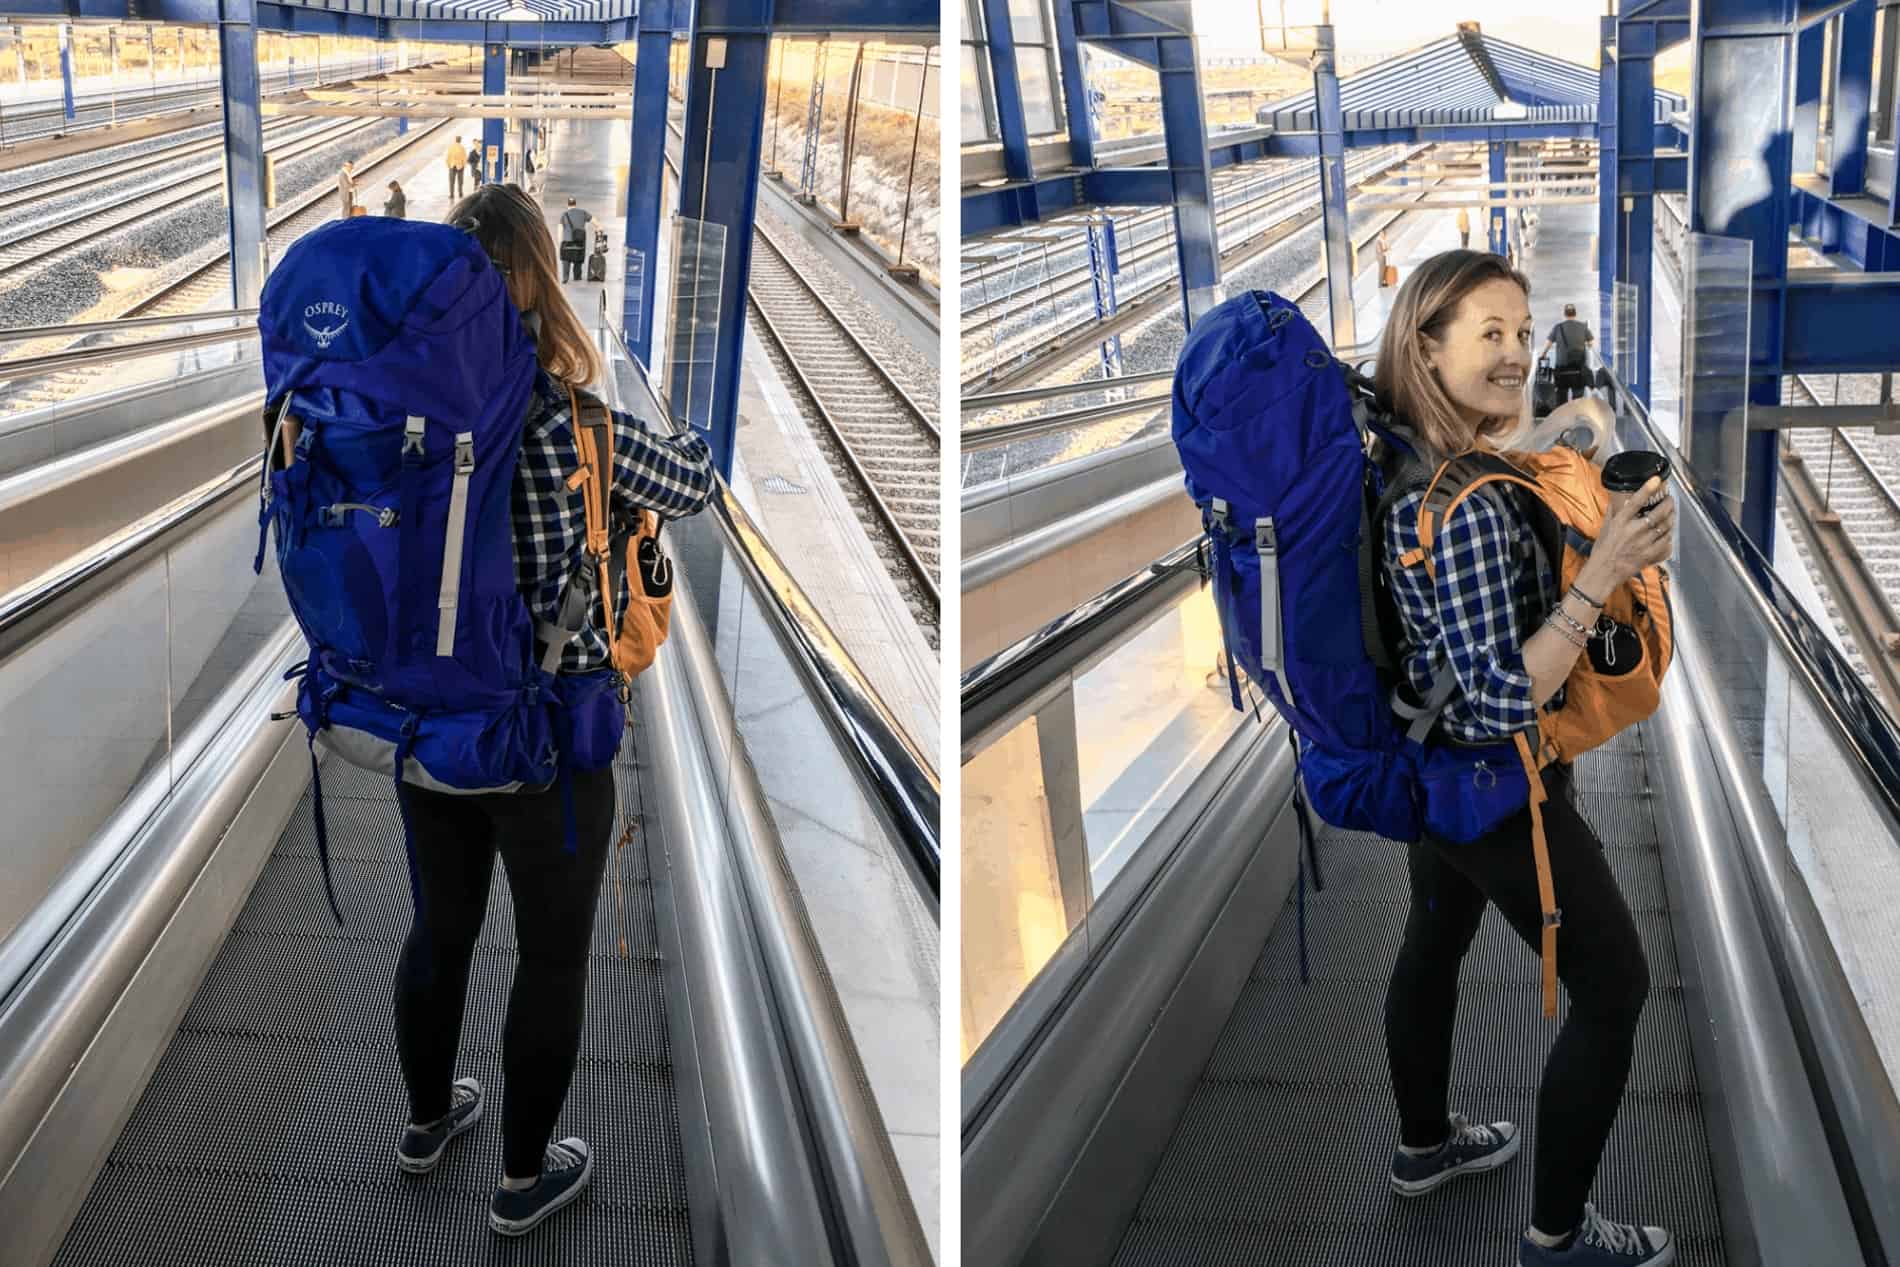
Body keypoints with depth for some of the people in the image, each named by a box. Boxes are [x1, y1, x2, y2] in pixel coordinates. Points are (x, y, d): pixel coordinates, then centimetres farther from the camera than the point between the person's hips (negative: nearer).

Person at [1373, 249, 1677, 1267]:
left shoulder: (1402, 464, -3)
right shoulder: (1468, 504, -32)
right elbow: (1504, 700, -31)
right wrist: (1602, 576, -35)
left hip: (1431, 763, 9)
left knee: (1434, 943, 27)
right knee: (1613, 988, 5)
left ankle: (1424, 1144, 50)